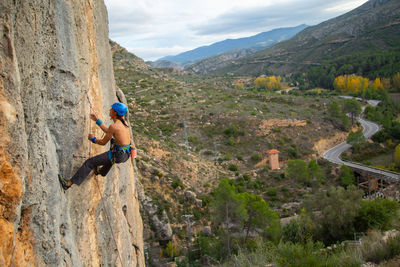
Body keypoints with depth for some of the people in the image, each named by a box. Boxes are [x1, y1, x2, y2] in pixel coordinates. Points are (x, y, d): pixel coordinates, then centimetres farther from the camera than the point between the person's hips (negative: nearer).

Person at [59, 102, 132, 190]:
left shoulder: (113, 126, -18)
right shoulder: (124, 122, 7)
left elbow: (103, 142, -8)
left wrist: (93, 139, 10)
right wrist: (97, 120, 24)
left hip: (119, 155, -8)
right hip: (126, 154, 8)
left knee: (90, 163, 0)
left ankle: (69, 183, 4)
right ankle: (102, 171, 64)